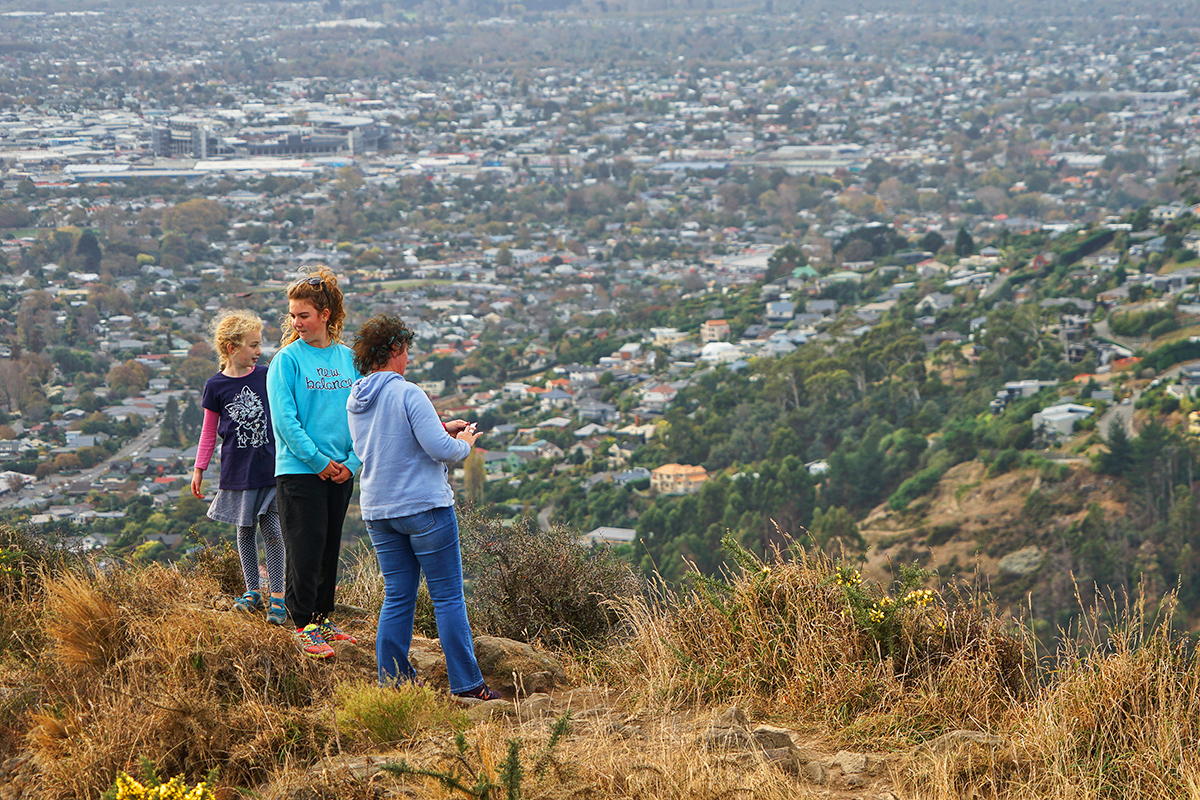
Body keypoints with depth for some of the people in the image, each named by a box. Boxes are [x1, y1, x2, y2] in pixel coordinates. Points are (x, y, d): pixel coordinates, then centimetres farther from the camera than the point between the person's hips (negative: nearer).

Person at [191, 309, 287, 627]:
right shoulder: (216, 386, -2)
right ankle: (252, 591, 21)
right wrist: (199, 469, 5)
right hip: (237, 471, 0)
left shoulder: (266, 376, 1)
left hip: (269, 468, 0)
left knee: (272, 530, -4)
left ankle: (278, 596, 2)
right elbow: (209, 431, 7)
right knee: (245, 530, 9)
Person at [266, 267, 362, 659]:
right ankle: (304, 624, 0)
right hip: (298, 469, -4)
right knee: (305, 547, -6)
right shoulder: (287, 359, -6)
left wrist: (352, 461, -4)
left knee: (330, 546, 11)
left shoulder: (348, 358, 6)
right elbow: (284, 420, -11)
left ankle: (323, 617, 21)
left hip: (341, 471, 5)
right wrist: (318, 461, -13)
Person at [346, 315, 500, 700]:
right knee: (448, 596, 0)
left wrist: (441, 429, 18)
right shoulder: (407, 394, -15)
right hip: (424, 508, -7)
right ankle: (466, 683, 1)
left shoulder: (355, 400, 7)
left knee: (397, 597, 12)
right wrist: (464, 444, 3)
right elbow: (440, 449, -21)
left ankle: (392, 680, 11)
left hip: (378, 511, 7)